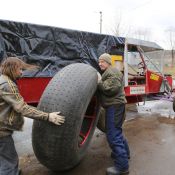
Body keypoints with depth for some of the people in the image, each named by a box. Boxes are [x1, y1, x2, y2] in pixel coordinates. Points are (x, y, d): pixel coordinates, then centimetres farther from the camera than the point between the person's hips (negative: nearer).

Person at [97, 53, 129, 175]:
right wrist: (100, 82, 6)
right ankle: (124, 152, 41)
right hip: (114, 105, 11)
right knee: (116, 131, 24)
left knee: (113, 135, -10)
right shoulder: (108, 72, 20)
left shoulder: (112, 72, -14)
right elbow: (104, 88, 21)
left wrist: (99, 82, -14)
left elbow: (110, 89, -25)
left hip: (115, 106, -11)